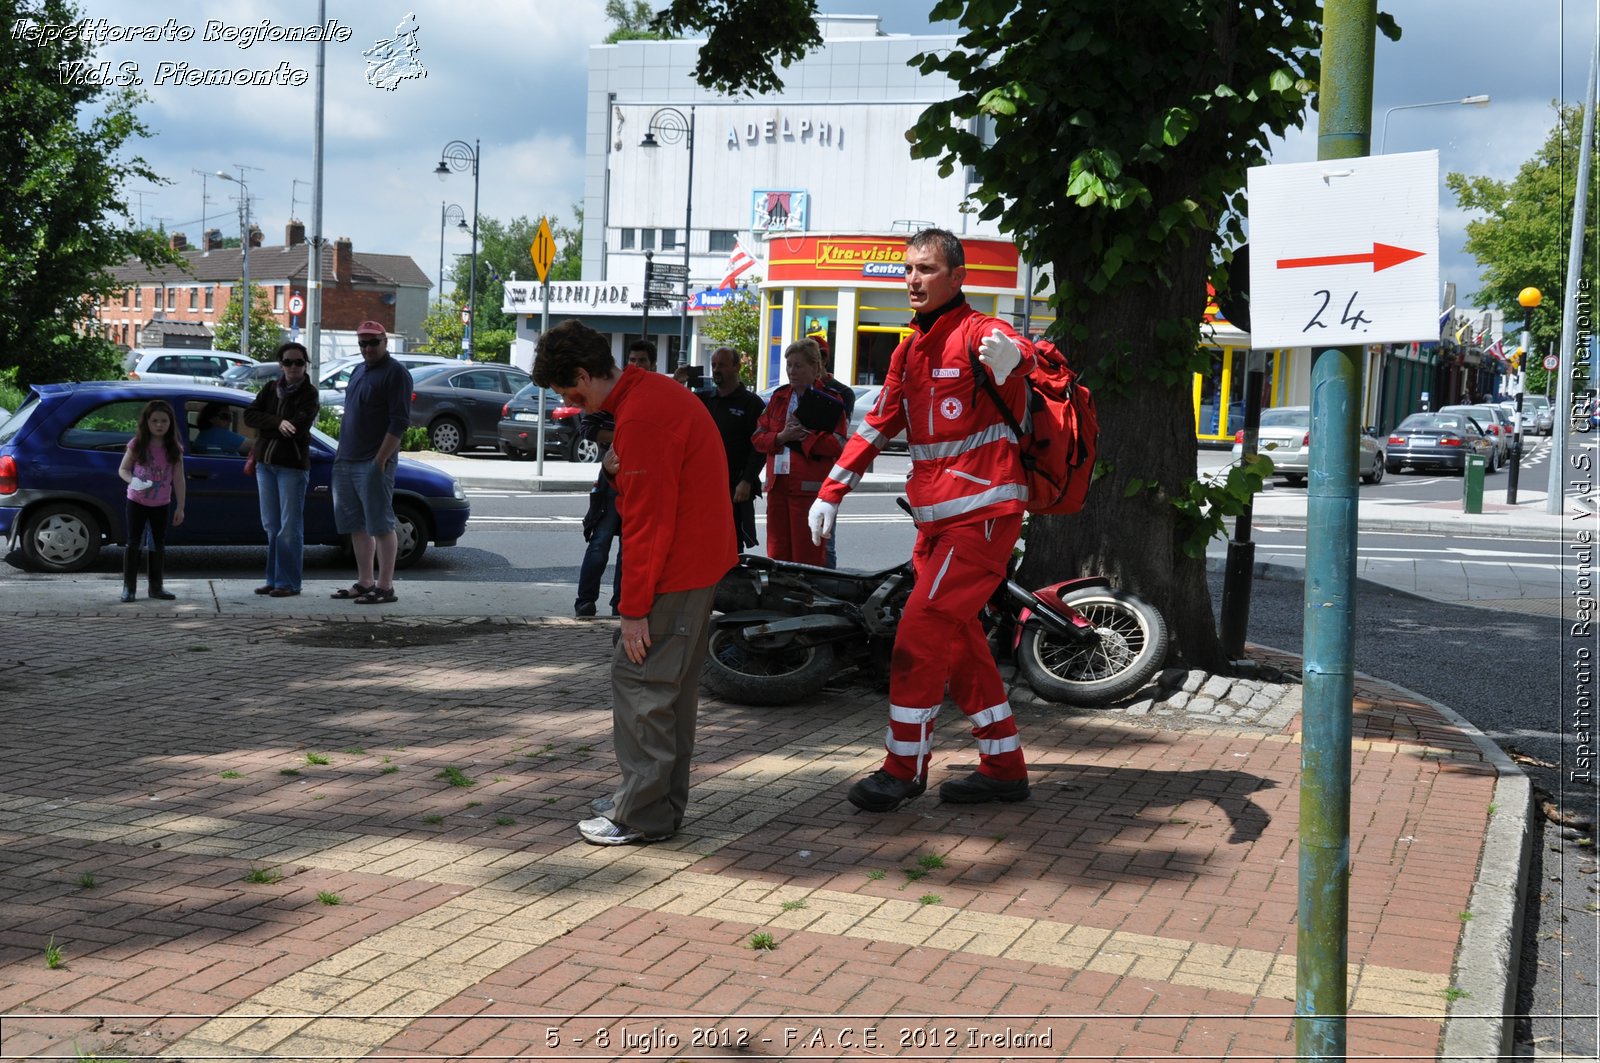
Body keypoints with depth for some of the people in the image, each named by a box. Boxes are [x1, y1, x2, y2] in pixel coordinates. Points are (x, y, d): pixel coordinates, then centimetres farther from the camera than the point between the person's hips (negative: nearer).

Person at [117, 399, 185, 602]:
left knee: (159, 545, 9)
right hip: (137, 501, -2)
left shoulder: (174, 449, -4)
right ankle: (128, 587, 5)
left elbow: (178, 479, -2)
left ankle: (156, 586, 19)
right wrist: (133, 481, -25)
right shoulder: (137, 445, -8)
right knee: (133, 543, 1)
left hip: (161, 504, 2)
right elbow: (123, 469, -2)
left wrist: (180, 507, -4)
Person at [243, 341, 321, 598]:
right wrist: (278, 423, -15)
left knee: (290, 528, -5)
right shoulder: (271, 388, 12)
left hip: (292, 465, -6)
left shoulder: (309, 394, -3)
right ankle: (273, 579, 14)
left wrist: (266, 429, -7)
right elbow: (249, 415, 0)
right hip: (265, 463, 6)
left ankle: (288, 583, -2)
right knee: (271, 526, 9)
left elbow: (298, 427, -16)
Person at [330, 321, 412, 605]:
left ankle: (385, 587, -5)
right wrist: (341, 454, 16)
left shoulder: (395, 374, -7)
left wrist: (381, 459, -19)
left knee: (380, 525, -7)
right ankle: (365, 582, 18)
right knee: (356, 525, 11)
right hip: (346, 462, 9)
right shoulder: (359, 371, 18)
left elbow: (400, 422, -14)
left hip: (373, 464, -9)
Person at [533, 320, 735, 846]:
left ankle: (643, 814, -1)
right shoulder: (657, 391, 12)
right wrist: (621, 470, -1)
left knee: (638, 678, -5)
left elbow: (648, 522, -21)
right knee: (671, 682, 16)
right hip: (701, 563, 10)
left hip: (676, 572, -10)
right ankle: (664, 799, 25)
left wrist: (635, 609, -17)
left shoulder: (639, 417, -21)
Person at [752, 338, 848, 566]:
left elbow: (838, 445, -11)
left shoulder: (830, 401, -2)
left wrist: (805, 436, -18)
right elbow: (758, 438, 10)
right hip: (777, 484, 6)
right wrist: (781, 437, -8)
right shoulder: (778, 398, 15)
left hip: (810, 487, -6)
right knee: (777, 551, 8)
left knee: (807, 555, -6)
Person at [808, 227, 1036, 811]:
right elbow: (878, 424, 22)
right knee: (958, 641, 11)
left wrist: (1008, 356, -59)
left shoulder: (978, 333, -11)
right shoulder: (910, 350, 16)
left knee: (922, 631, -11)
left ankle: (904, 767, 0)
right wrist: (831, 491, 16)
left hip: (983, 512, -9)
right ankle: (1004, 768, 20)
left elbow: (1017, 351, -34)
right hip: (936, 517, 9)